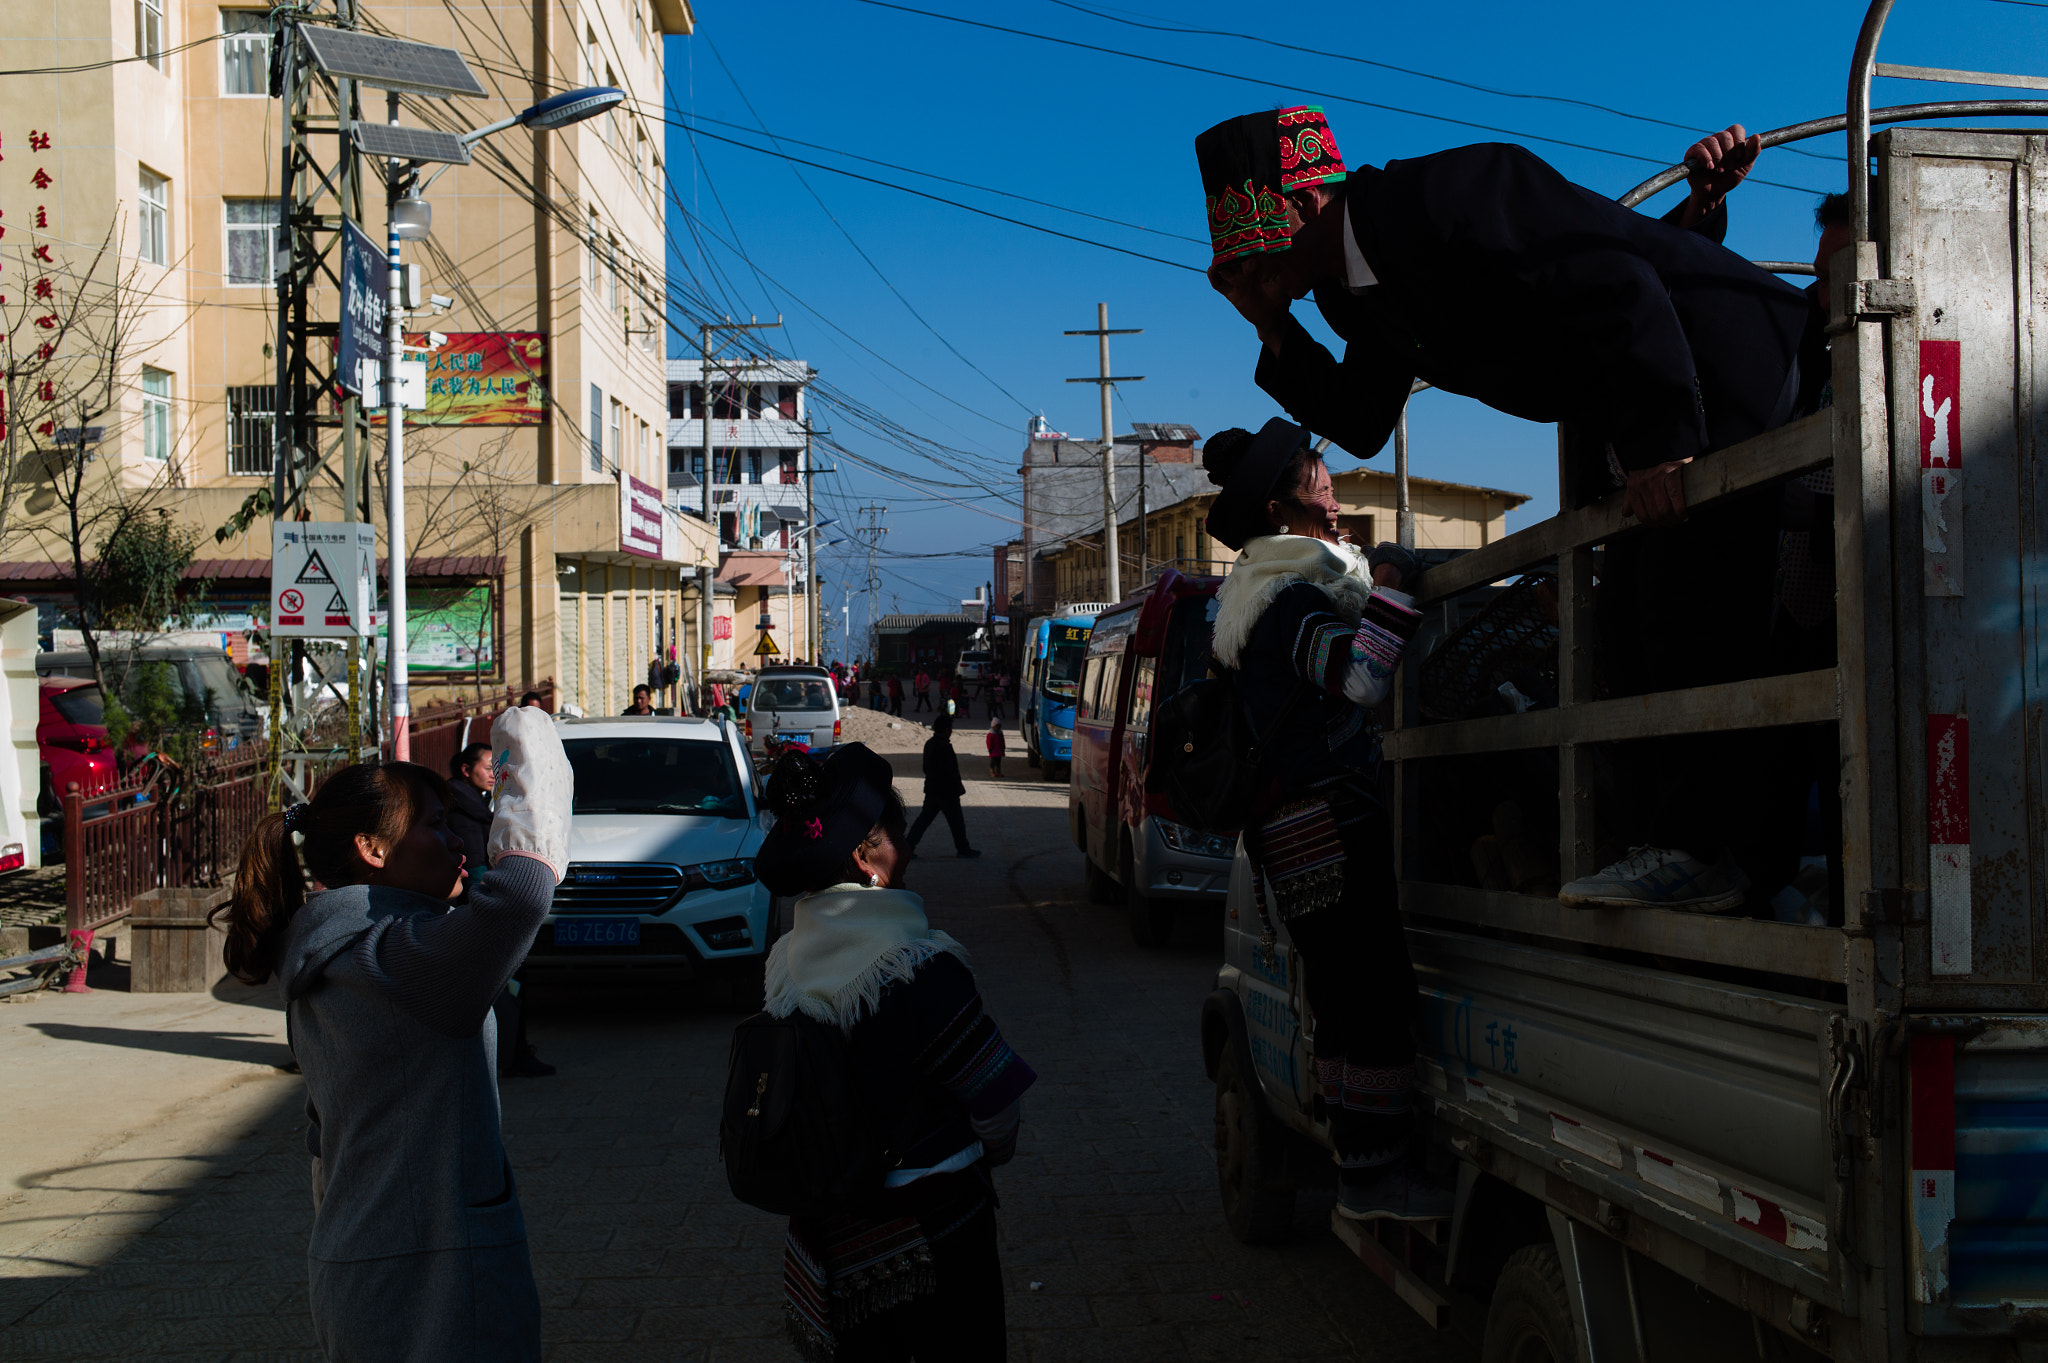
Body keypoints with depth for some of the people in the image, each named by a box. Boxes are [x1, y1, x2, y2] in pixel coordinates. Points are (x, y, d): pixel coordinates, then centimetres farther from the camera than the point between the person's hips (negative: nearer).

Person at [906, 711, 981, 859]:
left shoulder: (929, 744, 9)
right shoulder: (944, 746, -20)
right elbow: (949, 771, -22)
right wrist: (959, 787, -12)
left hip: (931, 790, 8)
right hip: (947, 791, -8)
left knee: (924, 818, 9)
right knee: (956, 821, 5)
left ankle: (908, 846, 2)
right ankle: (963, 849, 15)